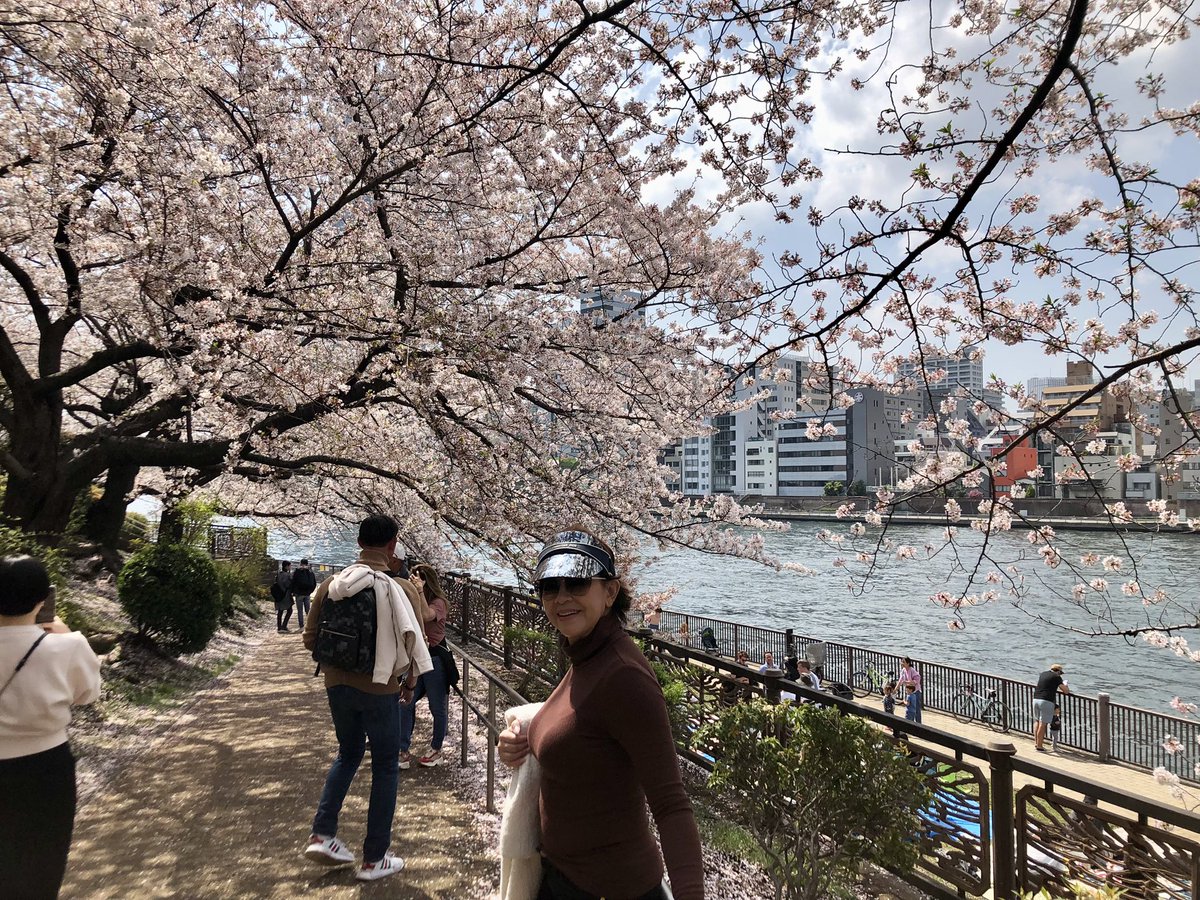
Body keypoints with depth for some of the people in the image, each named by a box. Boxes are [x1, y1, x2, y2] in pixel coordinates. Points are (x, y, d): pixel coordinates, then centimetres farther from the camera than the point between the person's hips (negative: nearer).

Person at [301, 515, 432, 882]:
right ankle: (374, 859, 18)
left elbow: (310, 640, 4)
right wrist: (409, 683, 4)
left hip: (337, 685, 5)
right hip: (379, 688, -4)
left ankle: (322, 834, 19)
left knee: (348, 754, 26)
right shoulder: (398, 588, -16)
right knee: (385, 768, 11)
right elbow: (412, 644, -13)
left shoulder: (331, 584, -2)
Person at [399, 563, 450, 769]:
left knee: (437, 708, 8)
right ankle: (404, 752, 9)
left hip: (434, 659, -5)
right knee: (404, 704, 0)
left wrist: (420, 591, -32)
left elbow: (427, 615, -32)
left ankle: (436, 750, 24)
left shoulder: (438, 602, -11)